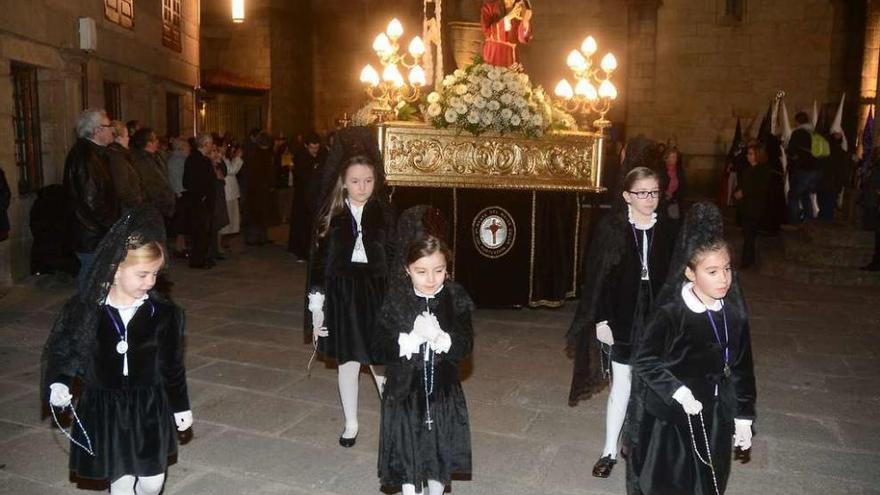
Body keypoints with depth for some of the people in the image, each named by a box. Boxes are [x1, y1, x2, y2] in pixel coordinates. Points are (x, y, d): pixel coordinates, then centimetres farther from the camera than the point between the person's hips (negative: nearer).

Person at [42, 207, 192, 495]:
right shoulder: (84, 310, -13)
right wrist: (58, 385, -19)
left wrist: (180, 406, 7)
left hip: (150, 408, 1)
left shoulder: (163, 313, -11)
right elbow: (64, 352, -1)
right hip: (105, 409, -1)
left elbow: (172, 364, 0)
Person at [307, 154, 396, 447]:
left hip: (377, 295, -1)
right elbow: (318, 262, 0)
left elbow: (394, 260, 2)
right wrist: (317, 309, -2)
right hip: (341, 296, 1)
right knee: (348, 363, 12)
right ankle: (351, 424, 30)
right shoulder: (332, 216, -2)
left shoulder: (383, 214, -1)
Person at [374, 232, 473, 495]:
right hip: (404, 391, -1)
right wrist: (412, 339, -30)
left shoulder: (456, 298, -9)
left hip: (443, 391, 1)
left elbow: (466, 346, -12)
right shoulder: (396, 299, -12)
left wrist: (441, 338, -32)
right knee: (407, 457, 13)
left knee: (440, 455, 19)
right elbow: (379, 349, -15)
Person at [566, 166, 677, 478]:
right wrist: (600, 320, -10)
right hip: (622, 318, -2)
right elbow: (596, 277, -7)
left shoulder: (667, 230, -1)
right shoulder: (611, 229, -9)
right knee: (621, 384, 3)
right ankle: (610, 450, 15)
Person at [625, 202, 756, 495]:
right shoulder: (671, 314, -20)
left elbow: (741, 367, 5)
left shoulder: (733, 313, -4)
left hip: (713, 420, 5)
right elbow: (643, 361, -14)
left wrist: (743, 417, 8)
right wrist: (678, 392, -23)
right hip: (668, 420, -5)